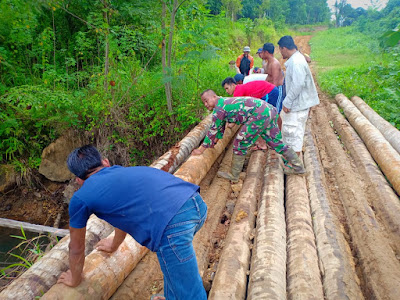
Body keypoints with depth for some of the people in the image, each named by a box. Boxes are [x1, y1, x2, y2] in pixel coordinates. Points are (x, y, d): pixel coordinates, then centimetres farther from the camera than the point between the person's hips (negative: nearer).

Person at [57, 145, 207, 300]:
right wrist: (114, 245, 65)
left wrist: (75, 279, 49)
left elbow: (76, 248, 30)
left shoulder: (80, 199, 15)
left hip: (173, 225, -8)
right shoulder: (123, 171, 31)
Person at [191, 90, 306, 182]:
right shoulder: (223, 103, 23)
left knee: (240, 143, -2)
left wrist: (201, 150, 2)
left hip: (260, 114, -10)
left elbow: (213, 131, -5)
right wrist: (212, 144, 39)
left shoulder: (219, 108, -7)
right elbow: (220, 129, 33)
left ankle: (233, 175, 10)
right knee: (276, 142, 21)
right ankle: (298, 167, 33)